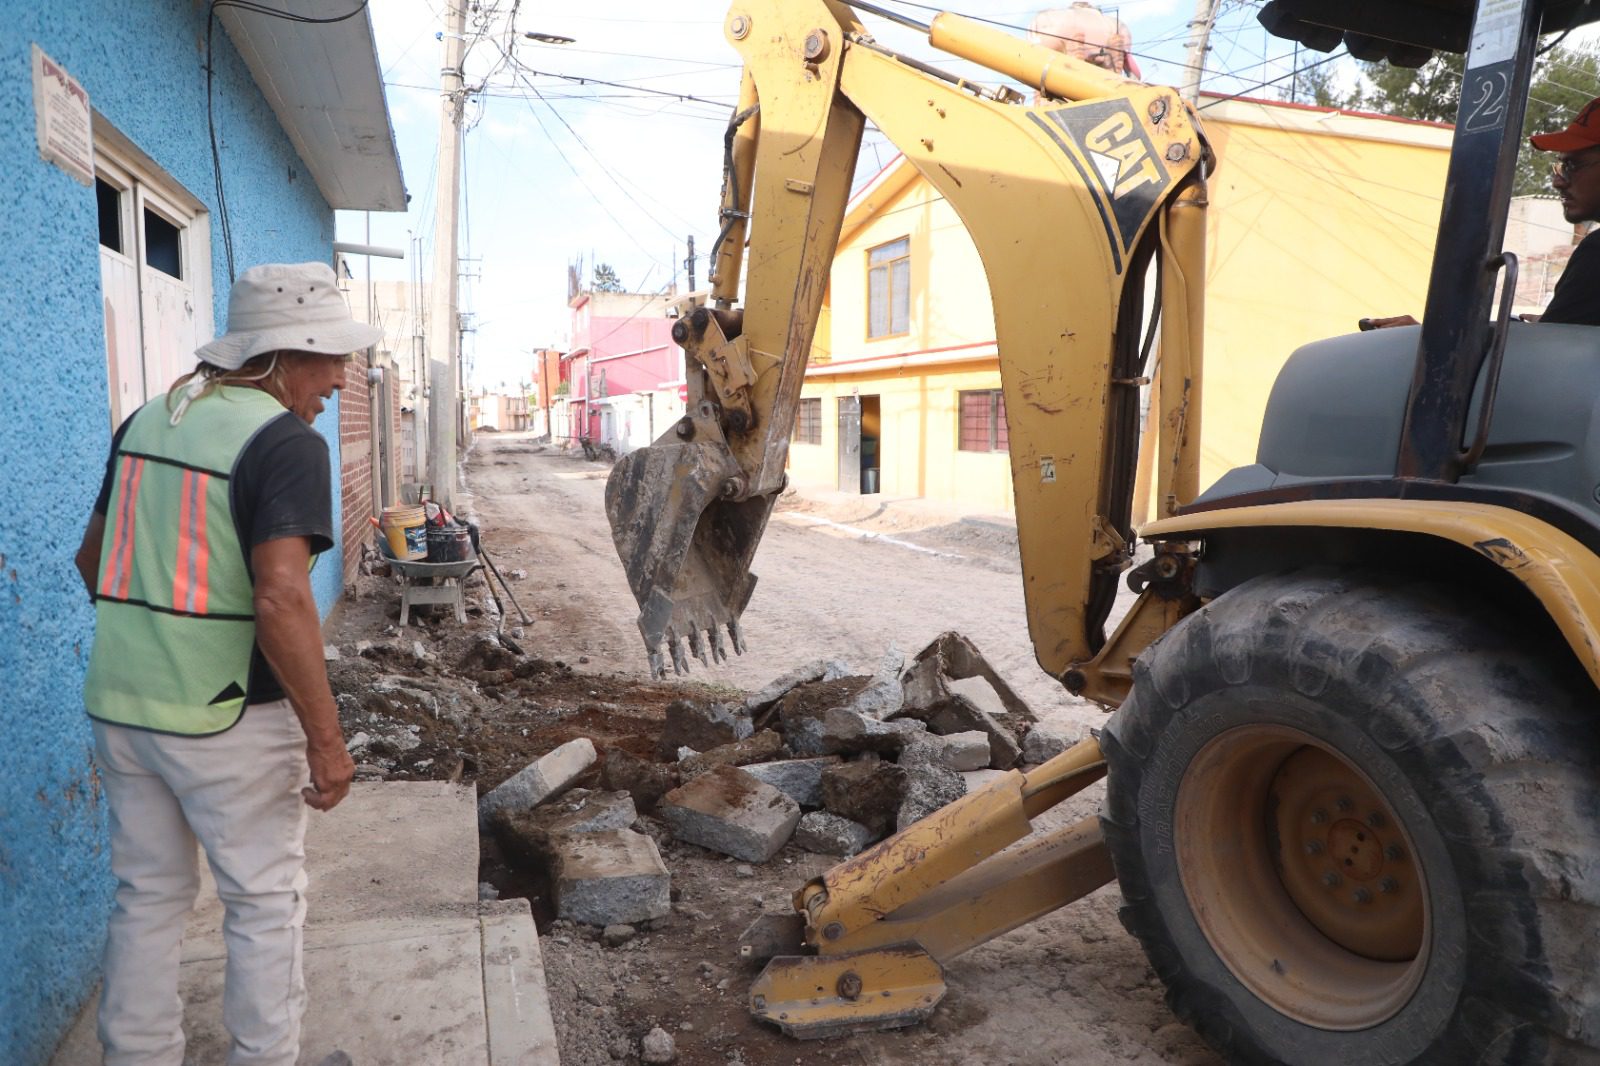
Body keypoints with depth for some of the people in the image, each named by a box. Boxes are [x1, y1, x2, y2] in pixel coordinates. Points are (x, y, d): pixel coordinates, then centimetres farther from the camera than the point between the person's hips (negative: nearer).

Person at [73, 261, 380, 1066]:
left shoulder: (146, 420, 7)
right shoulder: (284, 441, -18)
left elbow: (92, 557, 16)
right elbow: (280, 600, -27)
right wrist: (326, 737, -21)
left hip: (119, 702, 7)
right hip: (228, 718, -7)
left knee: (148, 895, 21)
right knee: (265, 902, 12)